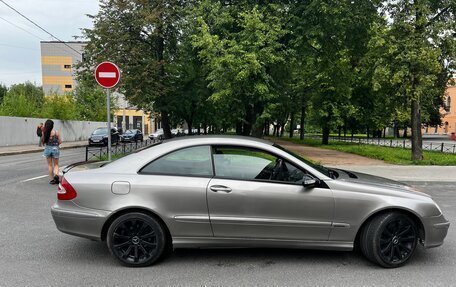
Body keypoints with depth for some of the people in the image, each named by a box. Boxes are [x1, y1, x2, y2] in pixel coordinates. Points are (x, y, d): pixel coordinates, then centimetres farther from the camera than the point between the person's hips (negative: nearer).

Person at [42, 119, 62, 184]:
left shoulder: (44, 132, -7)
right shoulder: (56, 132, -9)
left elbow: (43, 141, -4)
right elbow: (60, 141, -4)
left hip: (47, 149, 1)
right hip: (55, 148, -1)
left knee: (49, 165, 13)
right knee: (56, 164, 11)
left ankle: (52, 179, 16)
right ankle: (56, 174, -16)